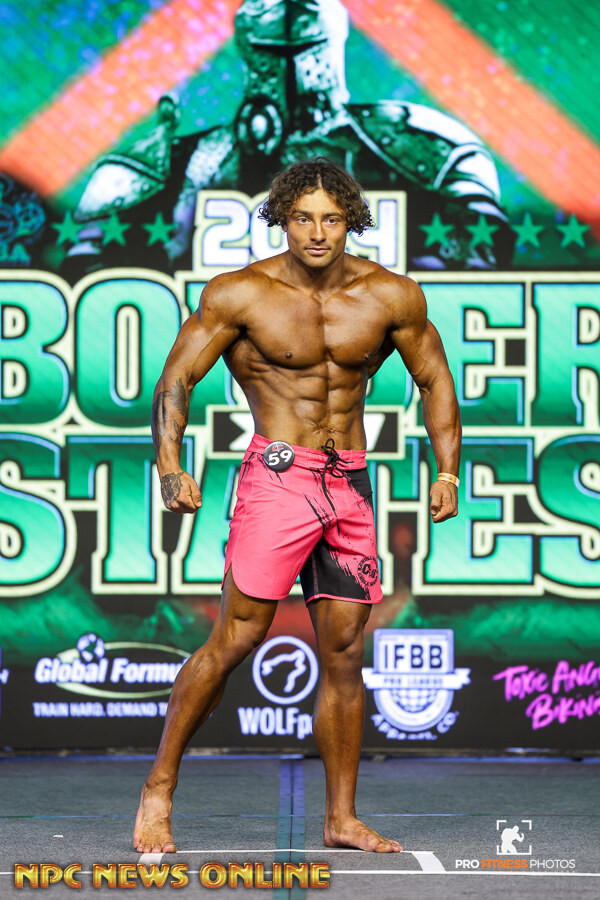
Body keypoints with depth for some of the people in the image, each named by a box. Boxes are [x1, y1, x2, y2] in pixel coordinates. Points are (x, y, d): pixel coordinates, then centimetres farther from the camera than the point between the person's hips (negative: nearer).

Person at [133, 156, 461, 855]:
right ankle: (158, 790, 1)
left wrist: (447, 471, 2)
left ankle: (341, 819, 13)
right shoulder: (239, 295, -6)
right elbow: (175, 380, -3)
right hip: (278, 476, -4)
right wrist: (170, 466, -17)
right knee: (235, 640, -10)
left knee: (343, 652, 5)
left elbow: (435, 381, 14)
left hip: (349, 484, 4)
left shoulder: (392, 297, 3)